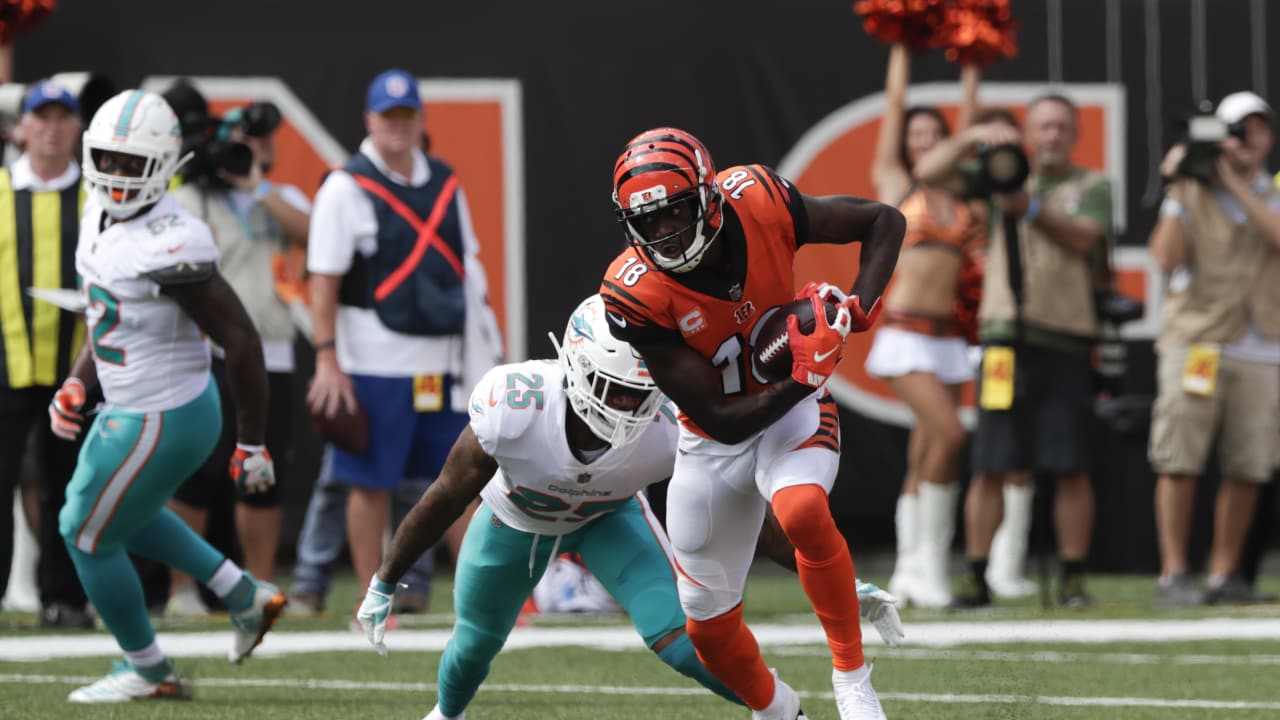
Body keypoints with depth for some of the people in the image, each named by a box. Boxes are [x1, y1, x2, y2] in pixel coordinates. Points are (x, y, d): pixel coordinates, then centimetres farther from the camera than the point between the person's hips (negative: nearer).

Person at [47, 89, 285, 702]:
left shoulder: (168, 248, -29)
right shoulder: (104, 215, -1)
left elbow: (241, 342, -24)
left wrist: (252, 445, -19)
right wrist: (76, 385, 8)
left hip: (162, 421, -10)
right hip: (130, 406, 10)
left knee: (87, 533, 6)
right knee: (125, 512, 30)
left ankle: (147, 670, 25)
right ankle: (243, 595, 36)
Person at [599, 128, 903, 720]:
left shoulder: (755, 202, -24)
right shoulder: (636, 298, -27)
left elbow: (883, 222, -8)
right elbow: (722, 421, -24)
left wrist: (857, 310, -23)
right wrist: (807, 376, -37)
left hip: (794, 409, -1)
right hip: (715, 442, 1)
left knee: (803, 513, -35)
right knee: (710, 630, 9)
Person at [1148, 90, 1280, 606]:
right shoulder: (1191, 195, 7)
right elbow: (1167, 258, -6)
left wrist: (1238, 185, -12)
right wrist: (1177, 191, -9)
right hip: (1196, 343, -2)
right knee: (1179, 463, -9)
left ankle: (1225, 574, 9)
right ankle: (1173, 576, -7)